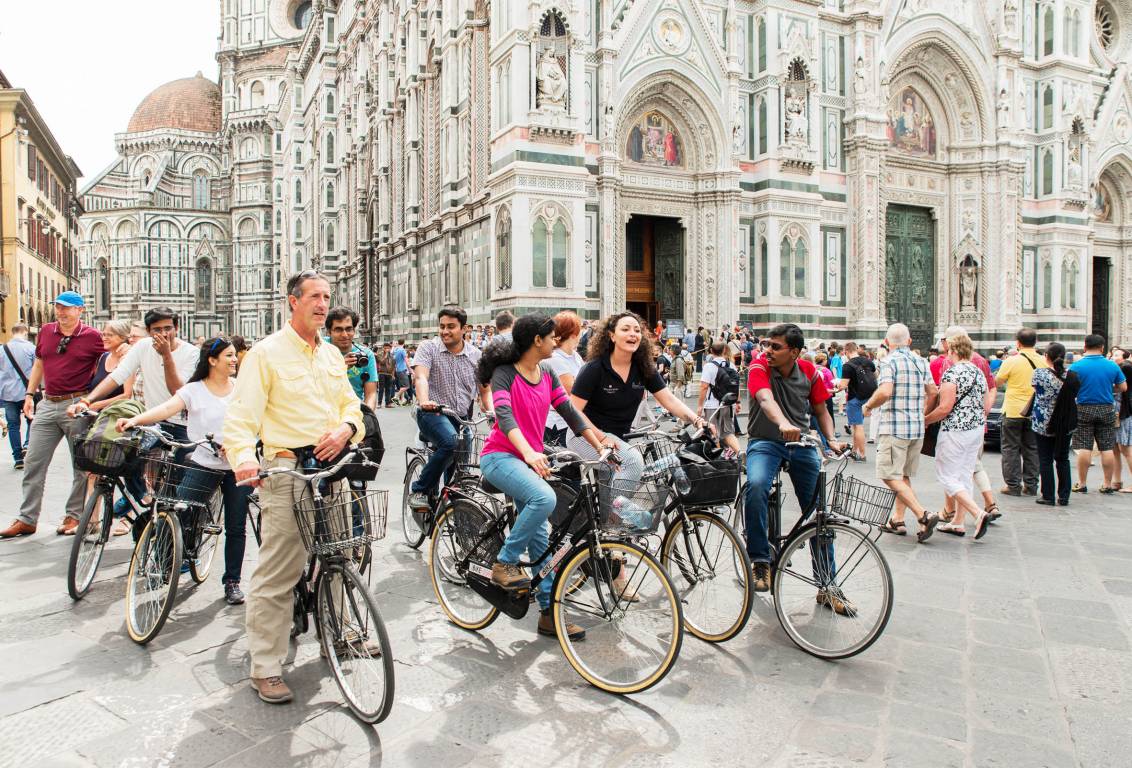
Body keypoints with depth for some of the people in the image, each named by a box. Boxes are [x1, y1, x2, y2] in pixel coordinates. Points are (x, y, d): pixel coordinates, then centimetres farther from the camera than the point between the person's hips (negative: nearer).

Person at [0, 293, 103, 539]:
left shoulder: (92, 337, -5)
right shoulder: (46, 331, 9)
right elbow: (38, 364, 20)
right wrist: (29, 394, 14)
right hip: (47, 405, 5)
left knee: (82, 465, 4)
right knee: (33, 463, 6)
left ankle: (74, 516, 15)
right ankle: (27, 519, 15)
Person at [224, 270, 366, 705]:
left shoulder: (332, 354, 16)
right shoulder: (267, 352, -4)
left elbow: (350, 403, 20)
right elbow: (242, 412, -11)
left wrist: (345, 429, -3)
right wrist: (243, 456, -29)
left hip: (333, 467, 6)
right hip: (287, 472, -6)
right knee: (277, 574, -4)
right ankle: (265, 668, 6)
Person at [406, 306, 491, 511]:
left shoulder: (476, 355, 8)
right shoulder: (429, 348, -2)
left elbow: (484, 390, 11)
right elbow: (421, 377, -18)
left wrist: (491, 411, -10)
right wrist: (424, 401, -38)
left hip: (463, 418, 5)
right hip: (433, 414, -4)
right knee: (450, 442, -35)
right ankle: (419, 491, -20)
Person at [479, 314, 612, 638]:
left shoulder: (547, 375, 8)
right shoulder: (504, 374, -12)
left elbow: (570, 412, 7)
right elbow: (504, 416, -27)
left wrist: (599, 444, -5)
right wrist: (529, 452, -44)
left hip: (529, 459, 7)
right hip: (500, 456, -7)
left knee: (540, 538, 6)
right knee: (544, 498, -33)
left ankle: (549, 613, 13)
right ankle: (504, 562, -14)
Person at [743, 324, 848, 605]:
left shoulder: (809, 372, 1)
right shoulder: (759, 367, -12)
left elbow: (821, 411, 11)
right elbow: (766, 399, -32)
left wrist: (832, 440, -7)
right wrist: (783, 424, -51)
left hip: (801, 443, 4)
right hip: (765, 442, -3)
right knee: (756, 485, -34)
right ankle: (760, 561, -20)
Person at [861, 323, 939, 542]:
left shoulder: (889, 362, -11)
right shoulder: (921, 362, 9)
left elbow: (885, 392, -24)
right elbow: (933, 393, 14)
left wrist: (867, 406, -7)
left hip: (894, 427, -7)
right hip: (918, 426, 7)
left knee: (890, 476, -4)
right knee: (904, 475, 16)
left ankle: (923, 516, -13)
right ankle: (897, 520, 20)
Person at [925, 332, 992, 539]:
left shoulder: (952, 373, -15)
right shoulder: (979, 373, 11)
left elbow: (945, 407, -20)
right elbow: (986, 408, 15)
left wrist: (924, 420, -8)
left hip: (955, 431, -9)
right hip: (977, 429, 9)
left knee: (946, 476, -1)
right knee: (965, 476, 13)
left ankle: (978, 513, -12)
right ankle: (957, 523, 18)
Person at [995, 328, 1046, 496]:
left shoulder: (1012, 362, -13)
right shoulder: (1044, 362, -2)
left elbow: (997, 382, -1)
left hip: (1013, 411, -4)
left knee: (1011, 449, 4)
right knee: (1031, 449, 12)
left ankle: (1013, 485, 4)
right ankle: (1031, 485, 16)